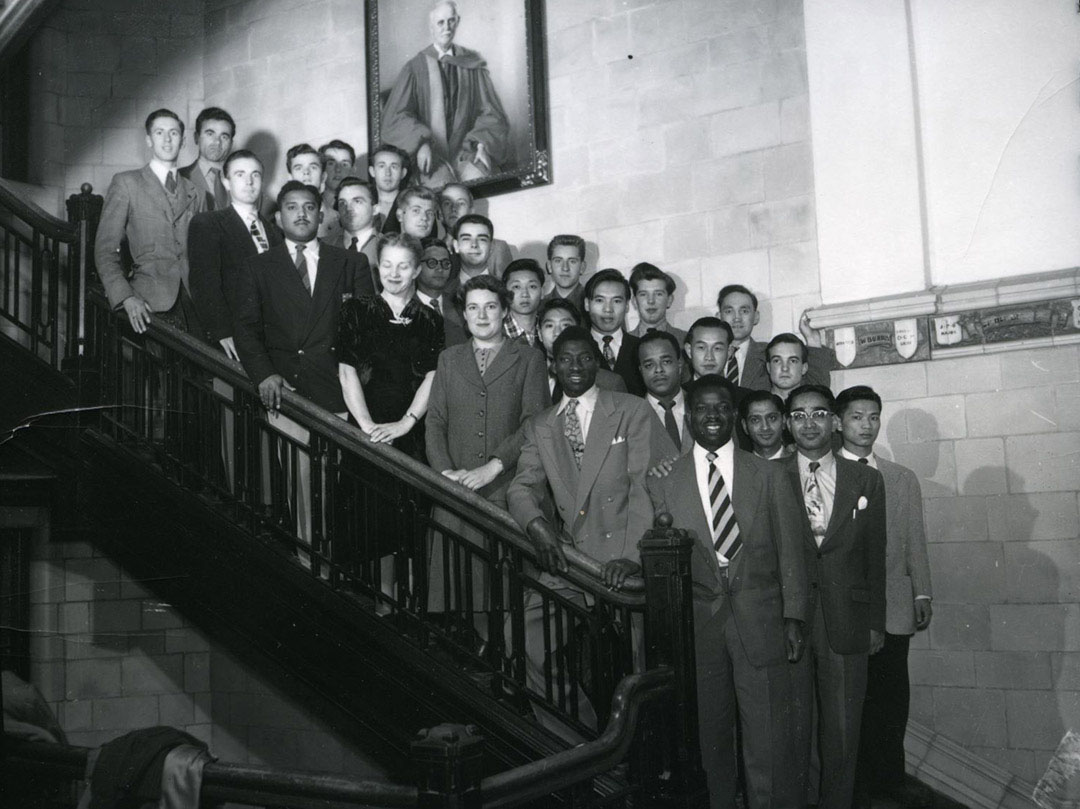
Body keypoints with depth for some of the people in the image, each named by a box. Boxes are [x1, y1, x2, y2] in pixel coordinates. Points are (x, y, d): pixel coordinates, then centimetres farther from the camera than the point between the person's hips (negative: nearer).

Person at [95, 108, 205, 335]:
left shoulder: (194, 193, 19)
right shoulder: (126, 184, 8)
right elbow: (105, 250, 3)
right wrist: (126, 297, -11)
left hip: (194, 299, 3)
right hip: (152, 304, -3)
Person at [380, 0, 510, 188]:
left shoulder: (472, 64, 11)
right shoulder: (415, 67, 6)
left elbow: (491, 114, 9)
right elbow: (395, 116, -1)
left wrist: (482, 144, -11)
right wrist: (420, 143, -20)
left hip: (466, 149, 2)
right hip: (432, 153, -1)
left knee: (480, 179, -29)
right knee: (441, 184, -31)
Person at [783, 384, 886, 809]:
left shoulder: (865, 480, 7)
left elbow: (875, 555, 9)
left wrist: (875, 622, 7)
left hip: (846, 622, 2)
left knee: (843, 730, 9)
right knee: (790, 729, 4)